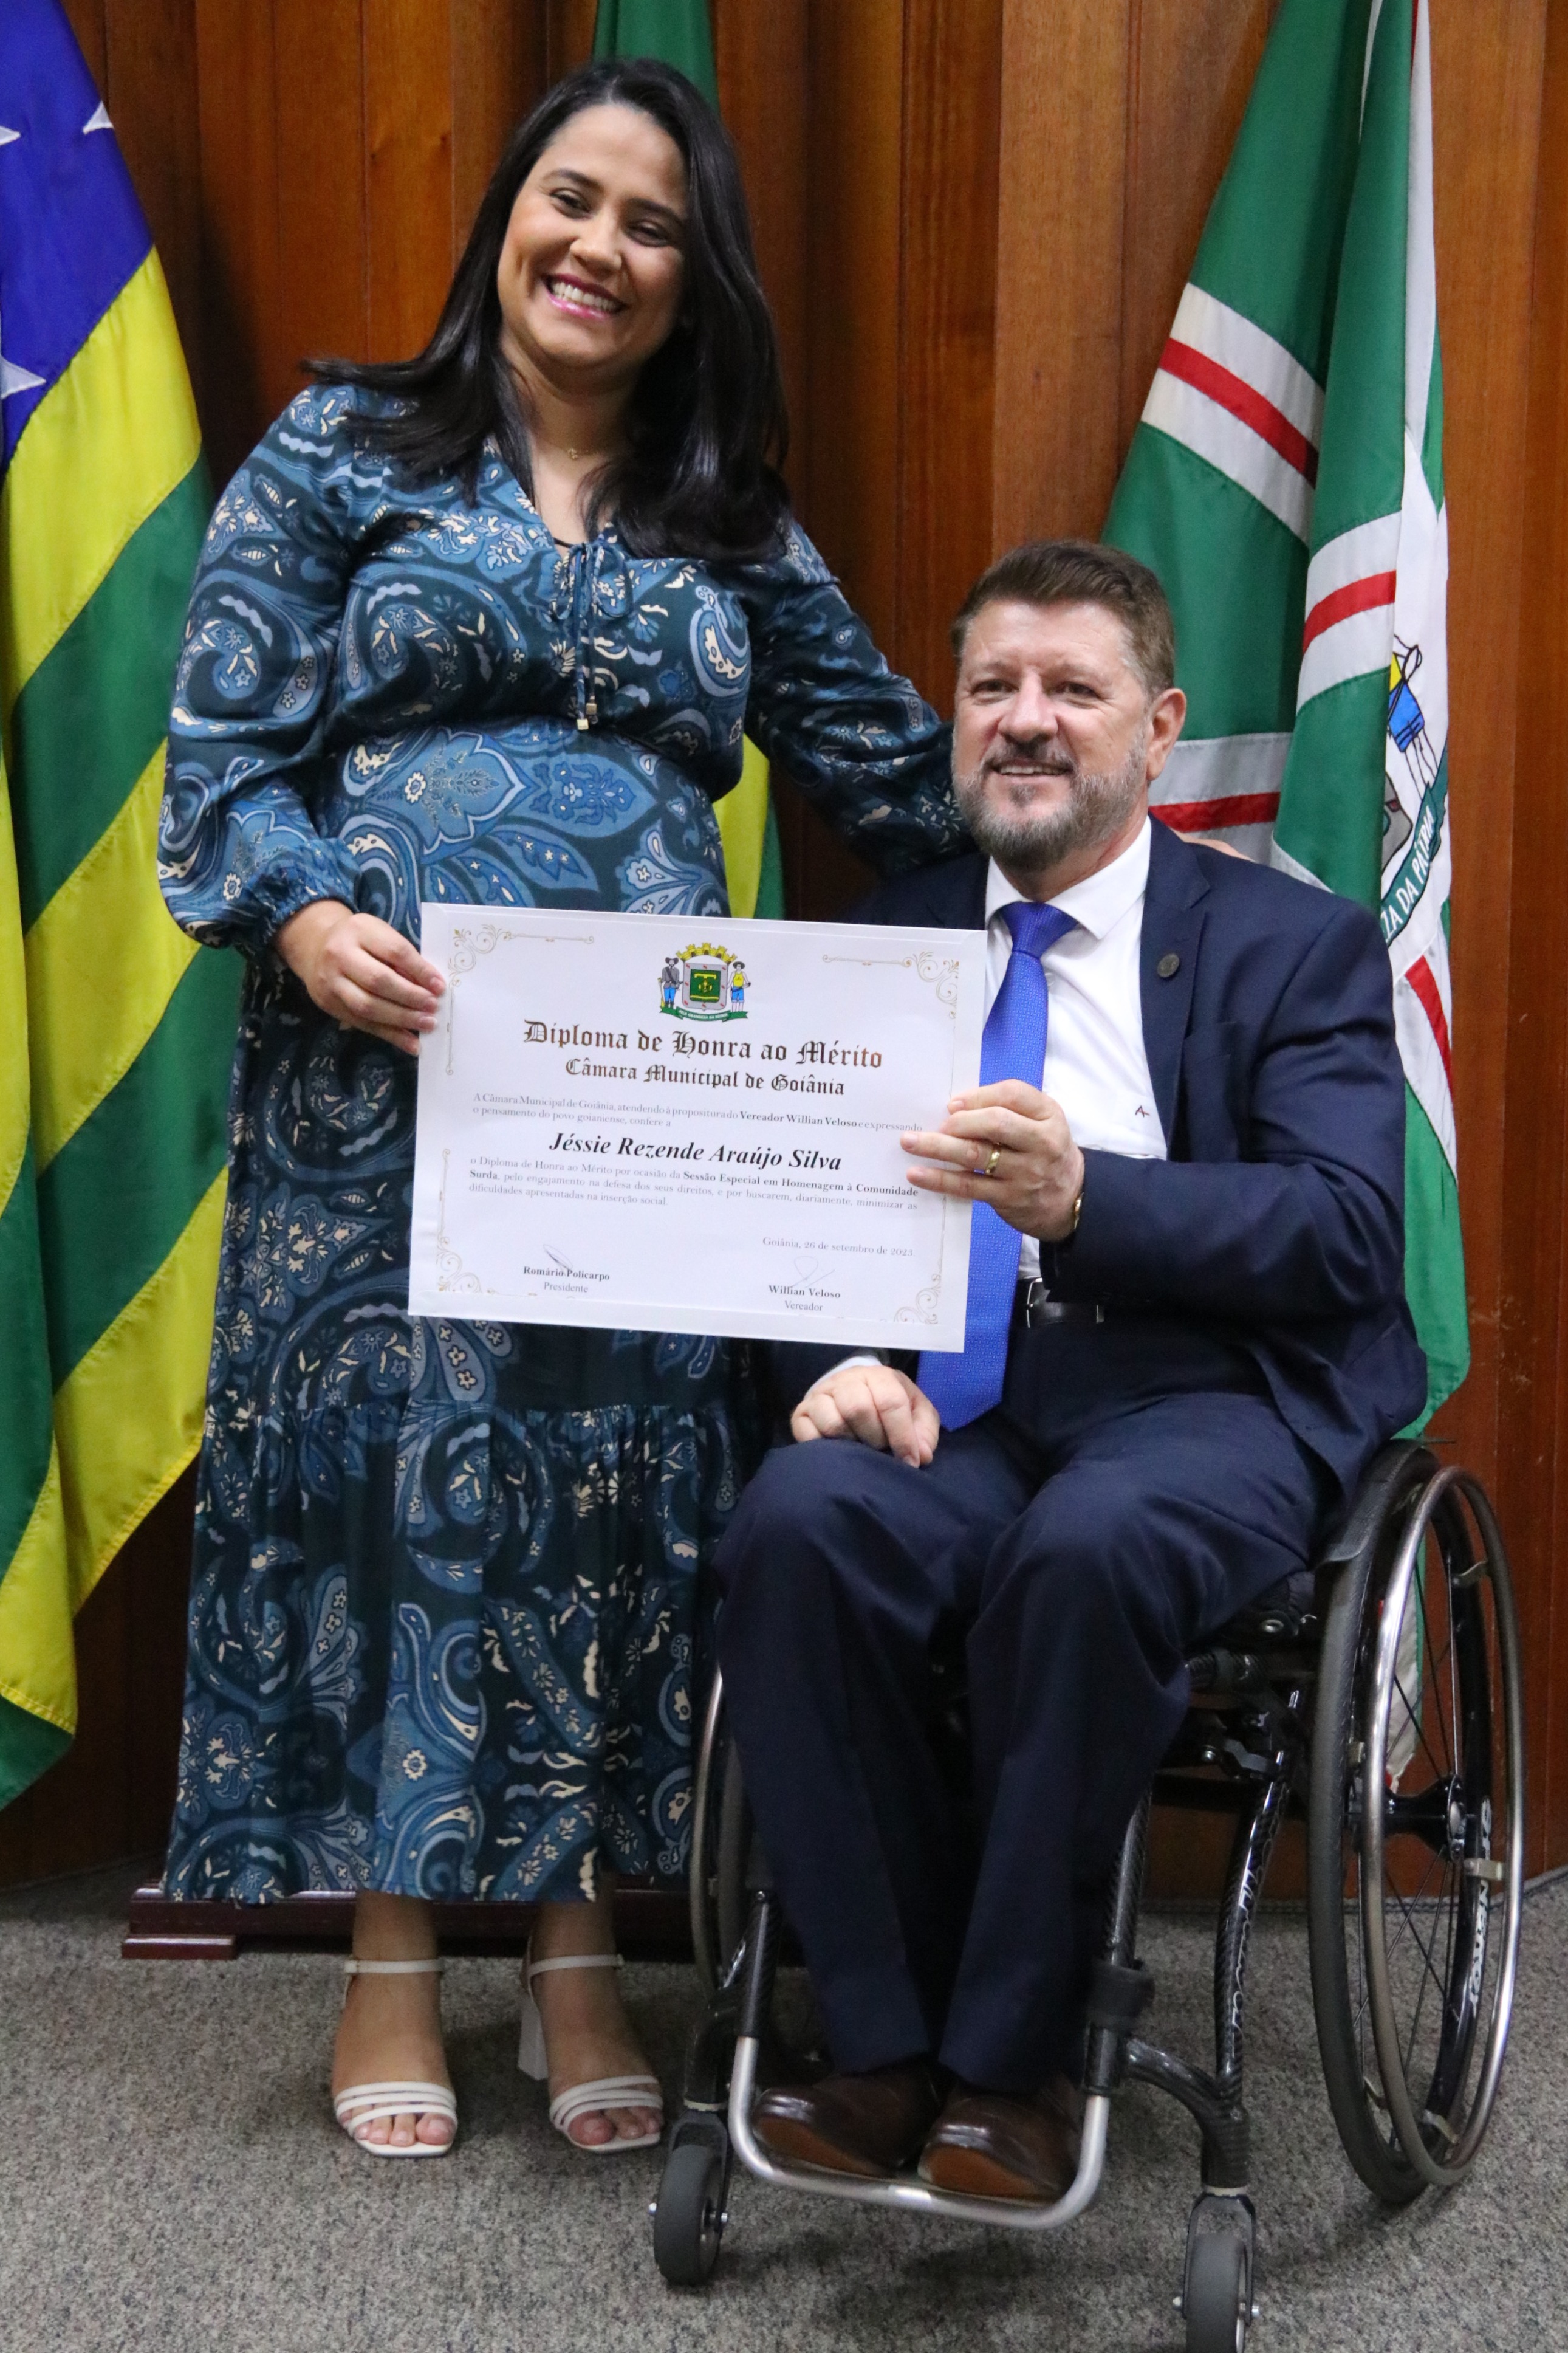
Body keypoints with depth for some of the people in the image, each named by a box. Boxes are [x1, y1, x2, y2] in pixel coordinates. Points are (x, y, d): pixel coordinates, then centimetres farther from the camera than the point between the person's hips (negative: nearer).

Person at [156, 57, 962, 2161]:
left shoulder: (735, 530, 15)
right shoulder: (345, 455, 7)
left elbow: (896, 769, 19)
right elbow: (224, 745, 2)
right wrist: (303, 916, -15)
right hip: (384, 1067, -2)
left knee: (619, 1474, 3)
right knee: (384, 1451, 0)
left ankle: (580, 1953, 18)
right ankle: (393, 1955, 16)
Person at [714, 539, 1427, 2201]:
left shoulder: (1298, 946, 7)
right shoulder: (880, 944, 17)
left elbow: (1347, 1235, -8)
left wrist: (1081, 1196, -26)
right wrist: (842, 1357, -15)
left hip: (1205, 1396, -3)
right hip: (957, 1396, 3)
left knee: (1082, 1552, -36)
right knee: (794, 1526, -30)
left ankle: (1013, 2058, -16)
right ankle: (887, 2041, -15)